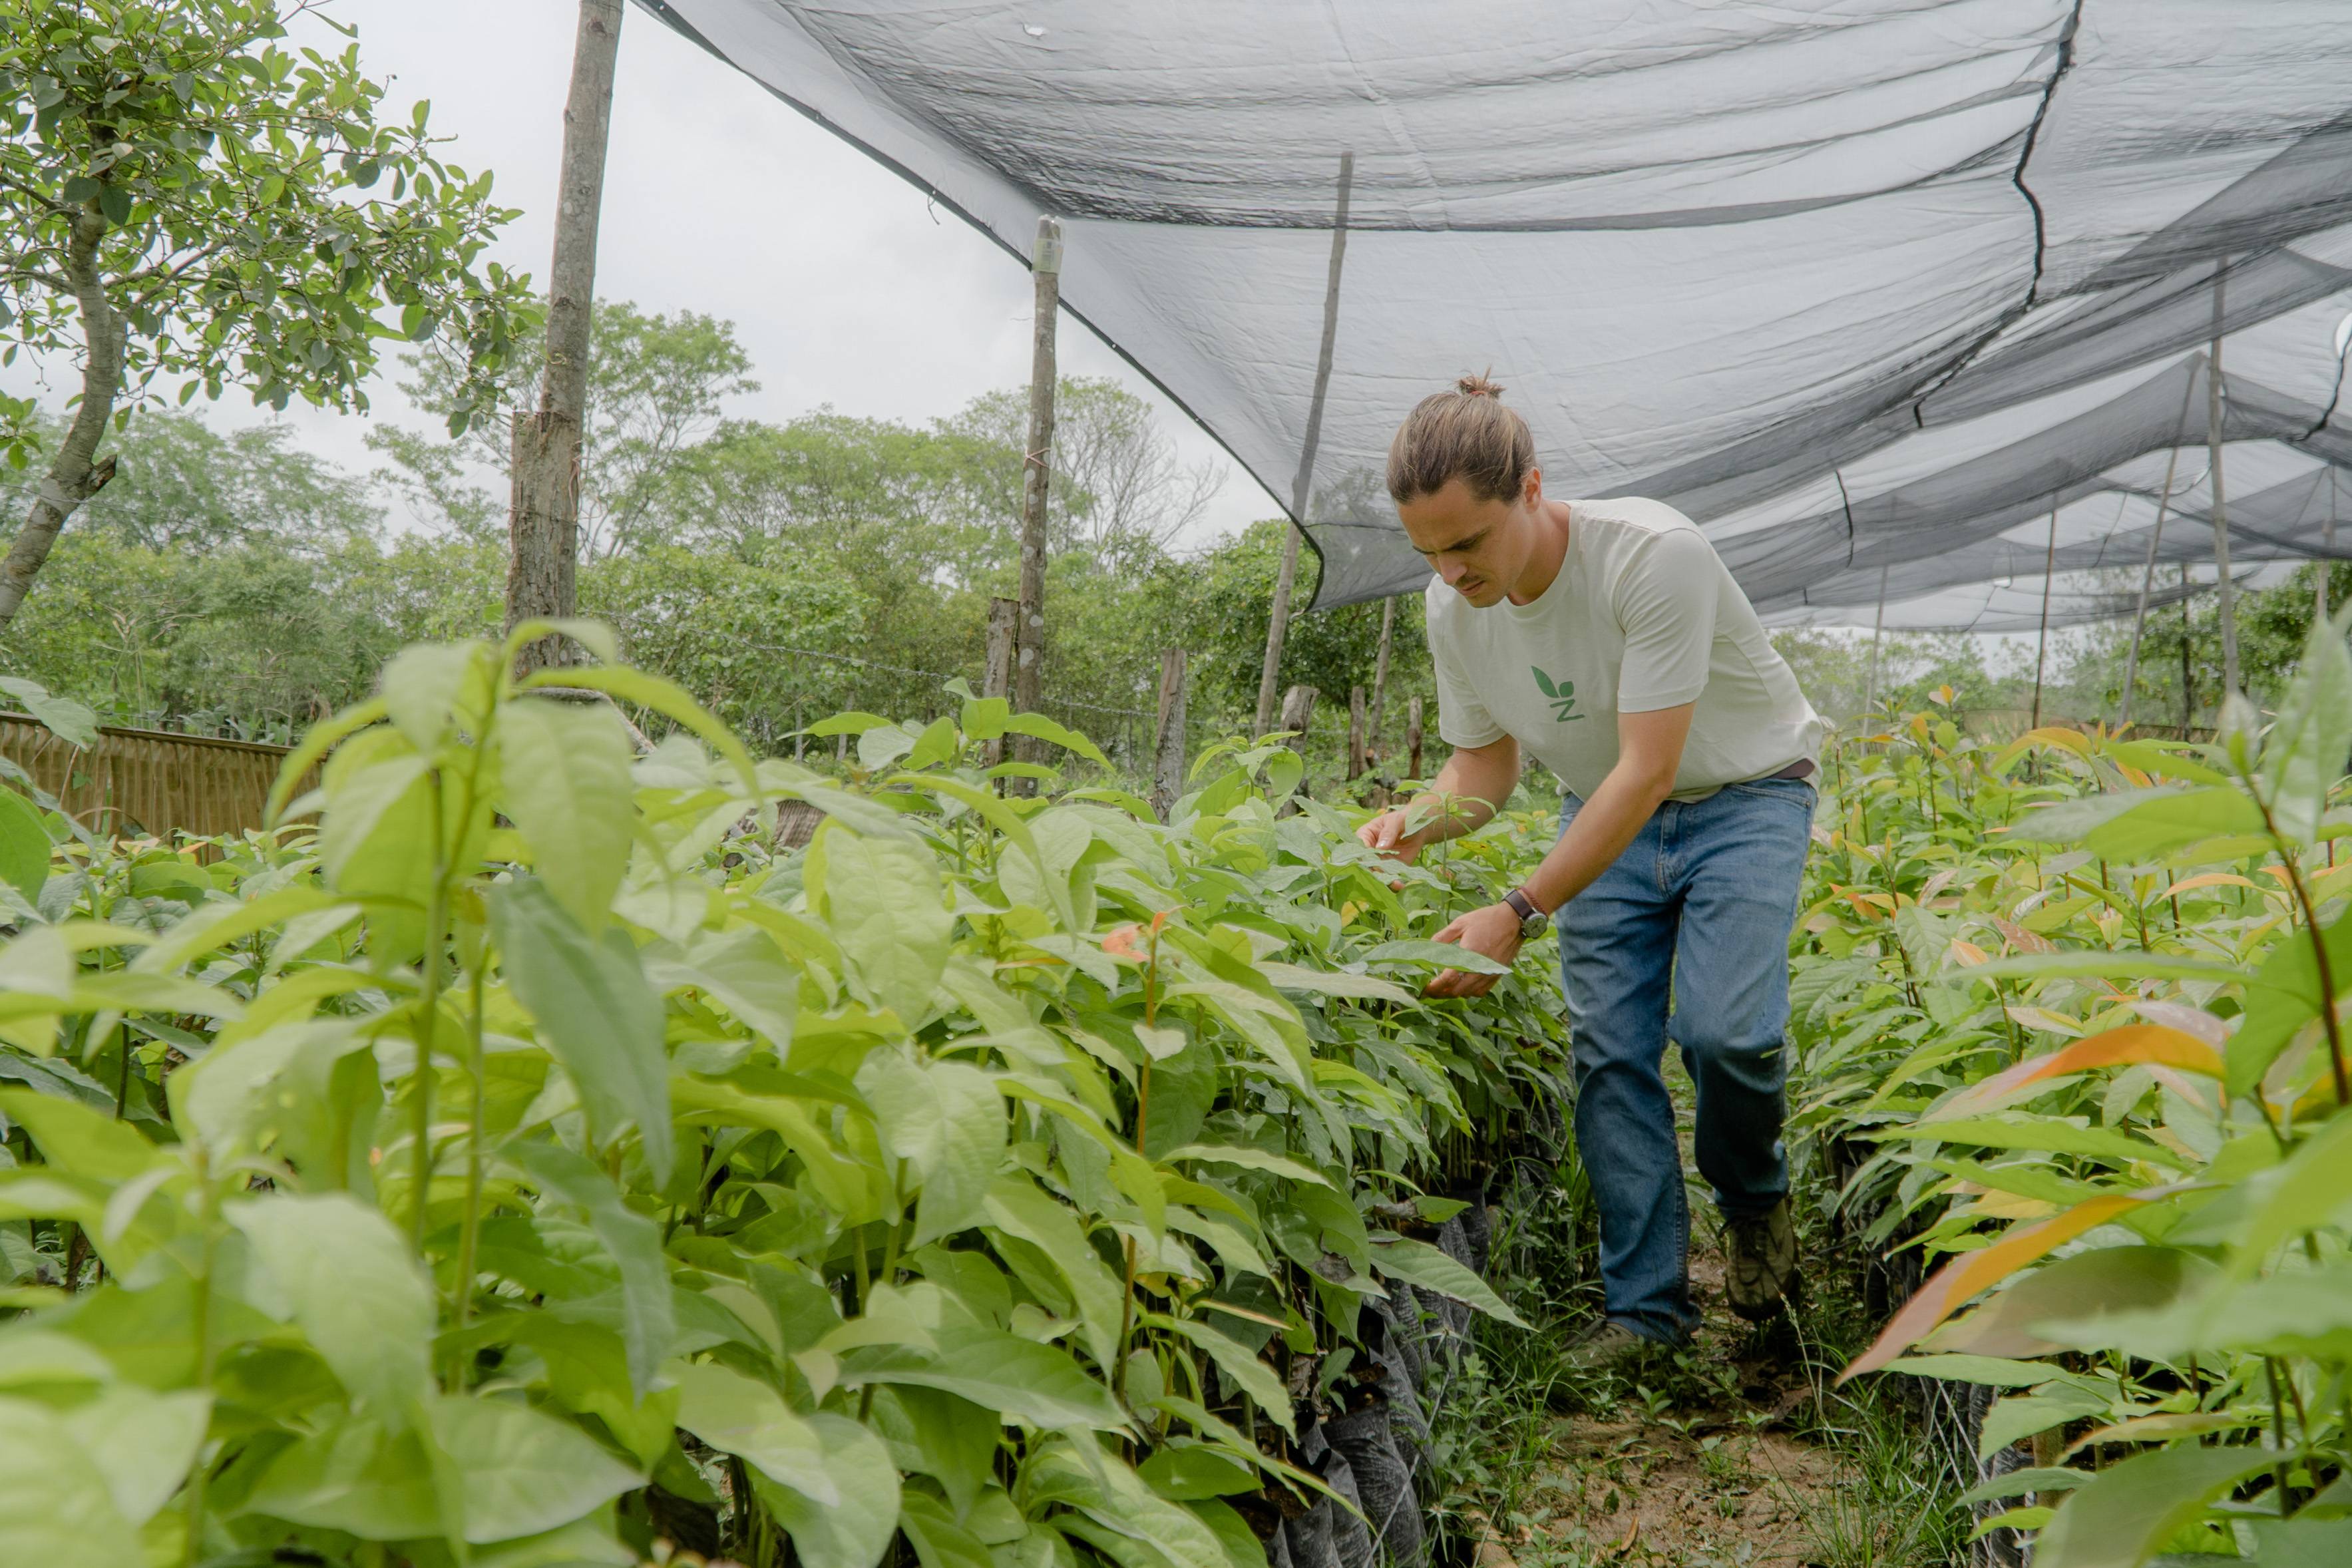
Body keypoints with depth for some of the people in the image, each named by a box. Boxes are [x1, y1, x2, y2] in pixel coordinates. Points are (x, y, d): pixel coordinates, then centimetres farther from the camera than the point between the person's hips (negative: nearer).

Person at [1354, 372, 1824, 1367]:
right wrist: (1418, 823, -23)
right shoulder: (1454, 610, -13)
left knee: (1723, 1028, -21)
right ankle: (1647, 1304, 7)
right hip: (1606, 815, 5)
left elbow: (1648, 772, -35)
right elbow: (1484, 767, 0)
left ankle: (1755, 1196, 13)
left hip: (1741, 796, -4)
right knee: (1607, 1048, -5)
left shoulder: (1656, 556, -33)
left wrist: (1522, 912, -40)